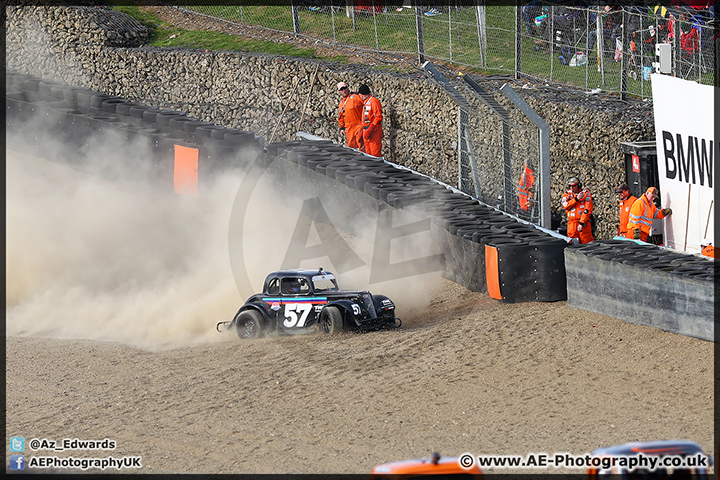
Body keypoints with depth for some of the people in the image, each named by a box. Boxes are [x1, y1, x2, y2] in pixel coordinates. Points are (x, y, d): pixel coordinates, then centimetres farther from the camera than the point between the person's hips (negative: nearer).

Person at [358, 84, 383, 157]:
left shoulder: (374, 101, -12)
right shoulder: (365, 102, 18)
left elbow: (378, 117, -19)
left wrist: (369, 130, -24)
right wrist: (363, 132, 22)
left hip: (374, 131, -10)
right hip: (366, 132, 10)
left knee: (375, 154, -11)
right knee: (368, 154, 11)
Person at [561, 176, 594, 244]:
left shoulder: (585, 193, -1)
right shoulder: (567, 194, 11)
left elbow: (588, 209, -8)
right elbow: (565, 205, -8)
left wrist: (581, 223, -14)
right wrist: (576, 199, -14)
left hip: (583, 222, -3)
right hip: (572, 223, 3)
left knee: (587, 242, -6)